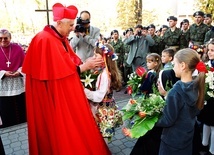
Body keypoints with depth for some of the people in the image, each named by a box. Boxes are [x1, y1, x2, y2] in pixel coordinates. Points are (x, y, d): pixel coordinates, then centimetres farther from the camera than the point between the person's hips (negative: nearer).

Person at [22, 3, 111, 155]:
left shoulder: (60, 38, 9)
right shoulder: (45, 40, -21)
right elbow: (60, 70, -24)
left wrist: (86, 64, -4)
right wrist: (85, 66, -16)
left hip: (66, 93, 9)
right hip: (55, 97, -9)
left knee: (71, 128, 19)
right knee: (62, 131, 6)